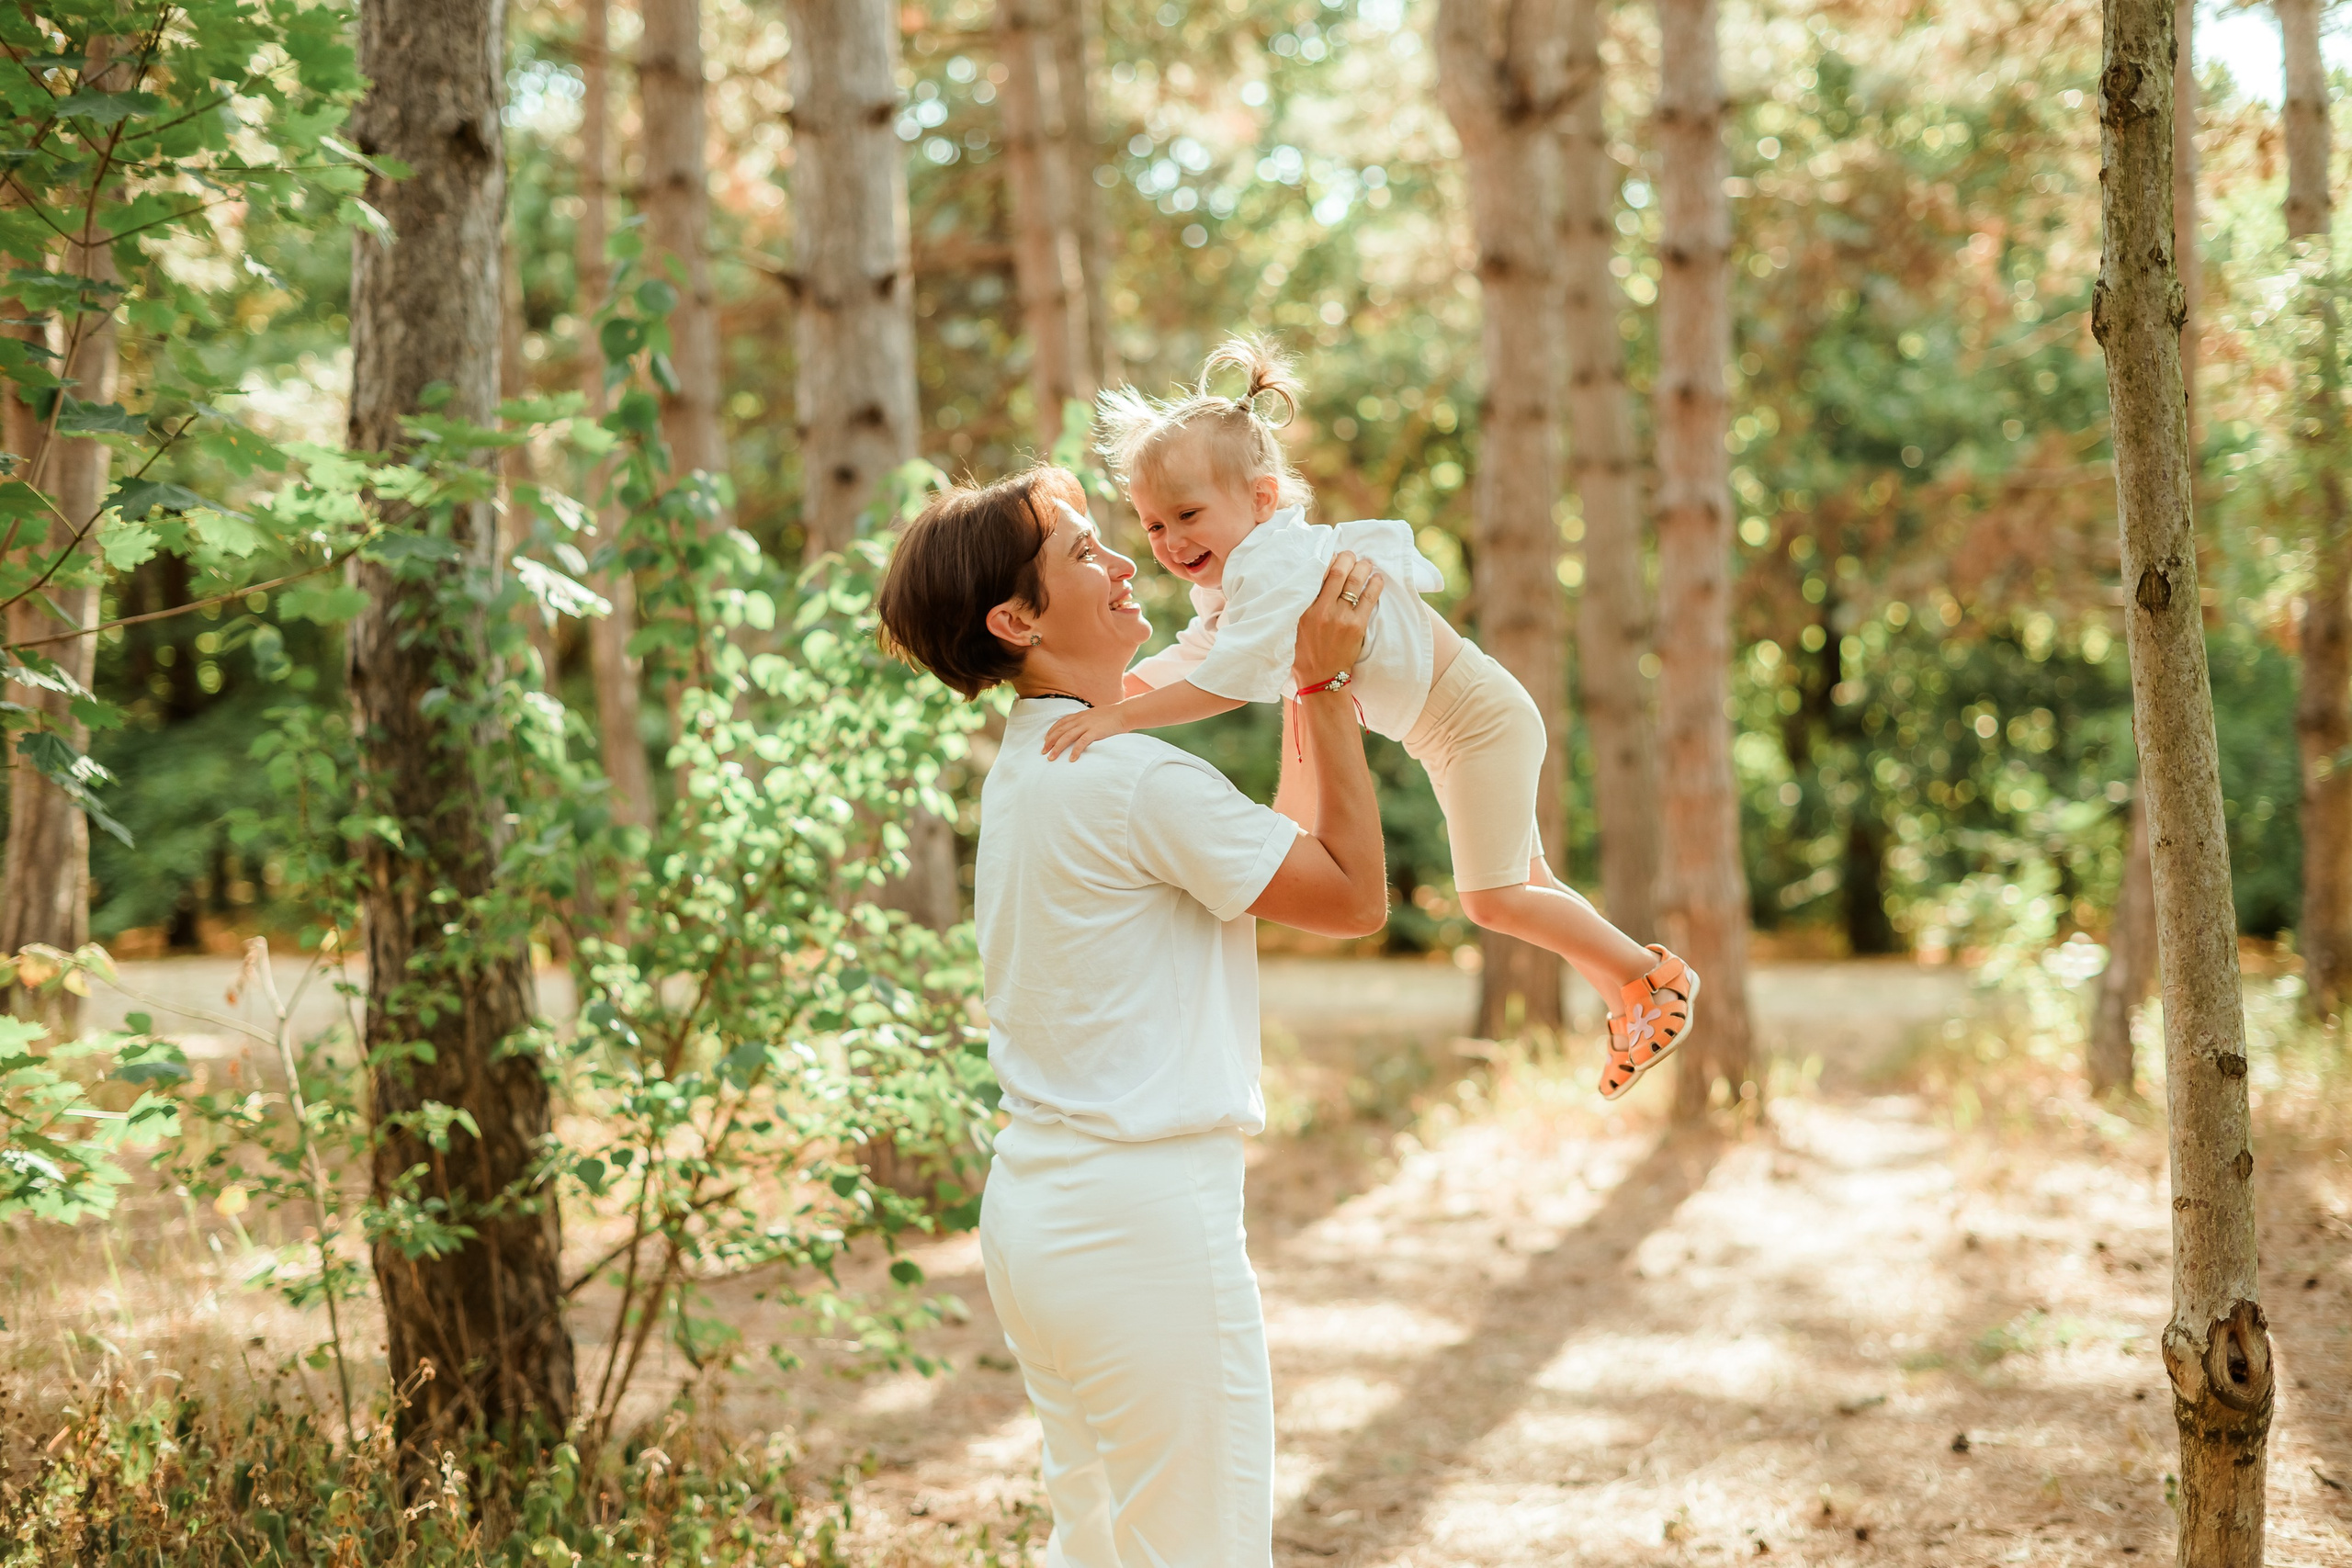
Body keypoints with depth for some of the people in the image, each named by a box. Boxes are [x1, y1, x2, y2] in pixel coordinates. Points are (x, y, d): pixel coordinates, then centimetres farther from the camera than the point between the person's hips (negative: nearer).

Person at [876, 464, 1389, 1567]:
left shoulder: (1027, 771, 13)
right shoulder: (1136, 777, -17)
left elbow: (1285, 864, 19)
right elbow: (1354, 897, -7)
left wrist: (1305, 692, 22)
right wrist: (1326, 684, -5)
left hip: (1036, 1213, 10)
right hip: (1146, 1217, -10)